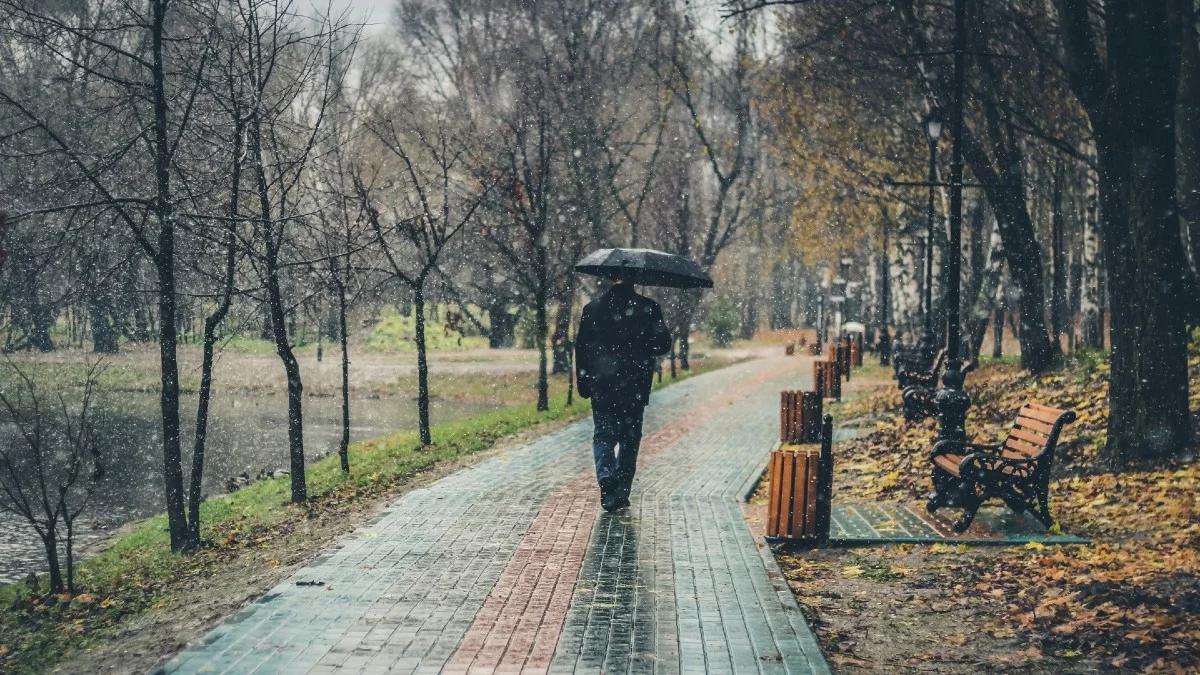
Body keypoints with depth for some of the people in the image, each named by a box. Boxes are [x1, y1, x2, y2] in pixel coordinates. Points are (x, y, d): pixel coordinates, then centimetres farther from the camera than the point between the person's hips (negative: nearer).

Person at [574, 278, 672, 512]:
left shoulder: (592, 308, 0)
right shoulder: (648, 308, -4)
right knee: (629, 439, 11)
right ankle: (621, 492, 12)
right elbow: (663, 345, -3)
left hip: (601, 388, 1)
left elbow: (581, 347, 2)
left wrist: (583, 383, 9)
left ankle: (605, 475, -17)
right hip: (634, 388, -1)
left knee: (603, 435, 9)